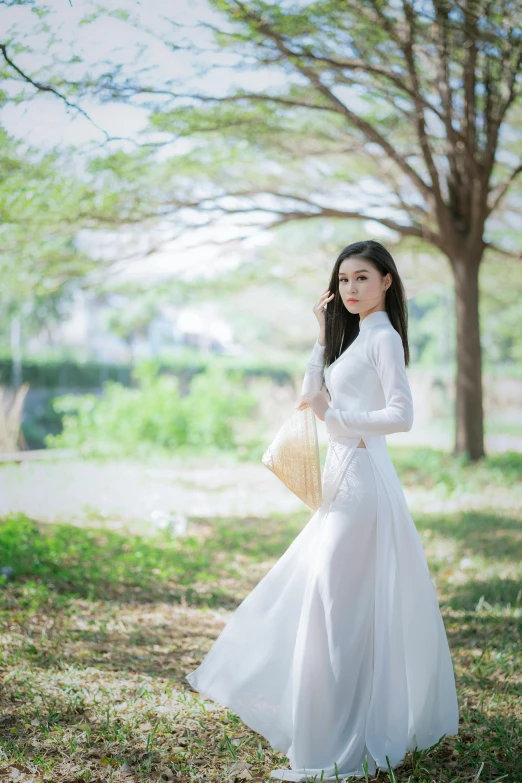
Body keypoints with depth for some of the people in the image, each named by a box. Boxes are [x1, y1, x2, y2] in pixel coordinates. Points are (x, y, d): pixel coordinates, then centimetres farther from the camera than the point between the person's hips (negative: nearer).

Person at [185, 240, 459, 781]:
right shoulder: (354, 337, 20)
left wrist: (335, 415, -12)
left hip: (362, 479, -10)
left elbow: (402, 415, -17)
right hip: (342, 477, 10)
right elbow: (310, 396, 18)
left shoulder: (383, 337, -8)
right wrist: (323, 336, 12)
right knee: (312, 594, 15)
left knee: (338, 608, -9)